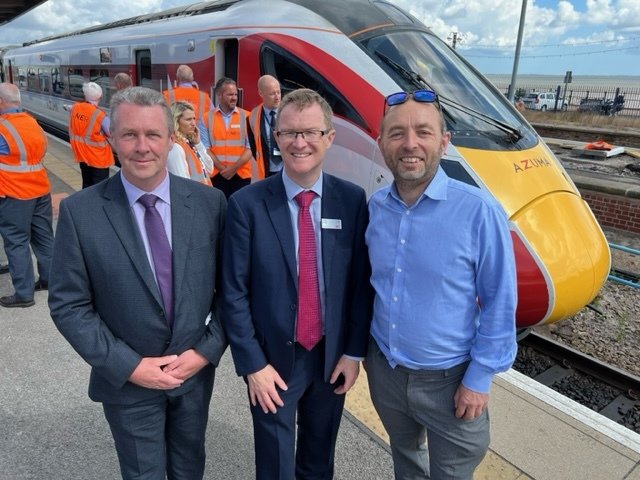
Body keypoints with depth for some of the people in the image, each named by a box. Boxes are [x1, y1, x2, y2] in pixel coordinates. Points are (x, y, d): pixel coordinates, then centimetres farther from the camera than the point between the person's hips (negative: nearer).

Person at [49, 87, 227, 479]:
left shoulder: (209, 202, -10)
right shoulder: (80, 211, -13)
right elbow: (68, 305, -10)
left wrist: (207, 350, -11)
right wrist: (130, 366, -14)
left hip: (196, 371, 2)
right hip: (127, 382, -1)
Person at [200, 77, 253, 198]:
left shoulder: (246, 117, 2)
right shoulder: (207, 118, 4)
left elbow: (250, 148, -3)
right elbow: (205, 148, 0)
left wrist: (234, 168, -11)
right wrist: (222, 169, -10)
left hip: (241, 175, 0)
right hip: (216, 175, 1)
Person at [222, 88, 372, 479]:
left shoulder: (352, 199, -6)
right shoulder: (247, 204, -13)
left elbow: (362, 281, -2)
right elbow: (234, 292, -10)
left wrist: (354, 351, -2)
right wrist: (252, 364, -10)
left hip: (332, 357, 2)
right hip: (274, 360, -2)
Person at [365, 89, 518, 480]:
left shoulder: (479, 211, -20)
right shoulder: (374, 207, -6)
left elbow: (499, 303, -13)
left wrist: (479, 378, -11)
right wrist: (358, 349, 9)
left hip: (448, 379, -3)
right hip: (384, 370, 4)